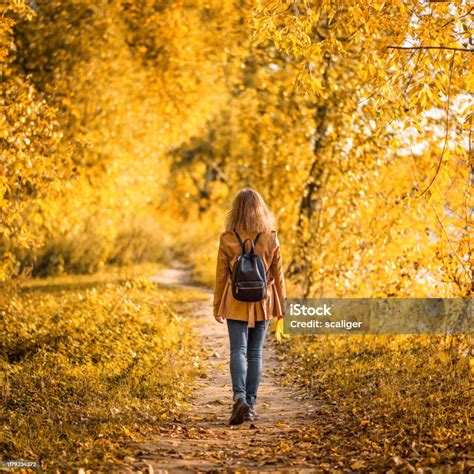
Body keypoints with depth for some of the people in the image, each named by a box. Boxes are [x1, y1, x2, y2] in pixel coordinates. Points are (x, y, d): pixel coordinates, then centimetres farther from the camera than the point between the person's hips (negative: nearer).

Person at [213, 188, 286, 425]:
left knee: (238, 351, -2)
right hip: (262, 303, 2)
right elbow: (278, 274, 2)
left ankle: (240, 398, -21)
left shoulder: (227, 239, -6)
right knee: (255, 353, 9)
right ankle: (251, 403, 12)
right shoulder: (270, 237, -4)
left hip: (236, 303, -1)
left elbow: (221, 275, -1)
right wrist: (281, 304, 12)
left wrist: (217, 306, 8)